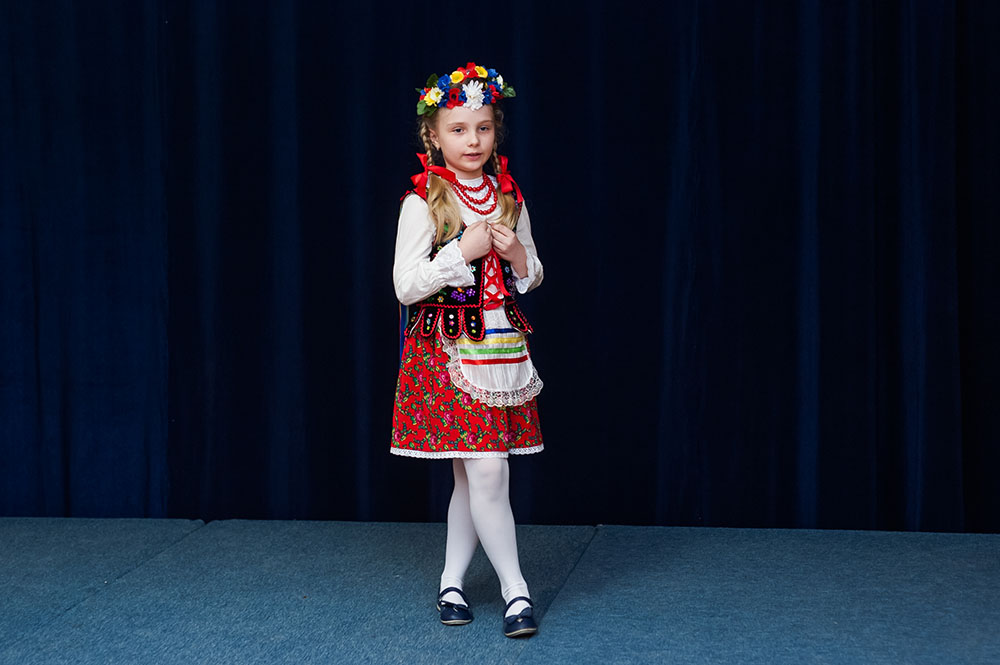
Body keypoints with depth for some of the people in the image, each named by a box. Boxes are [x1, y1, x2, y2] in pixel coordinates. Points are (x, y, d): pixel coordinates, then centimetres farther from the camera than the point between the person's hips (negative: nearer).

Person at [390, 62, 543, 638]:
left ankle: (452, 582, 20)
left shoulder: (509, 197, 8)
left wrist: (518, 257, -6)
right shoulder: (423, 201, -7)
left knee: (474, 475, 8)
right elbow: (406, 286, -12)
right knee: (486, 470, -10)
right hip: (447, 349, -5)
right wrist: (464, 251, -18)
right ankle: (516, 592, -4)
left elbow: (533, 276, 17)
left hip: (502, 347, 5)